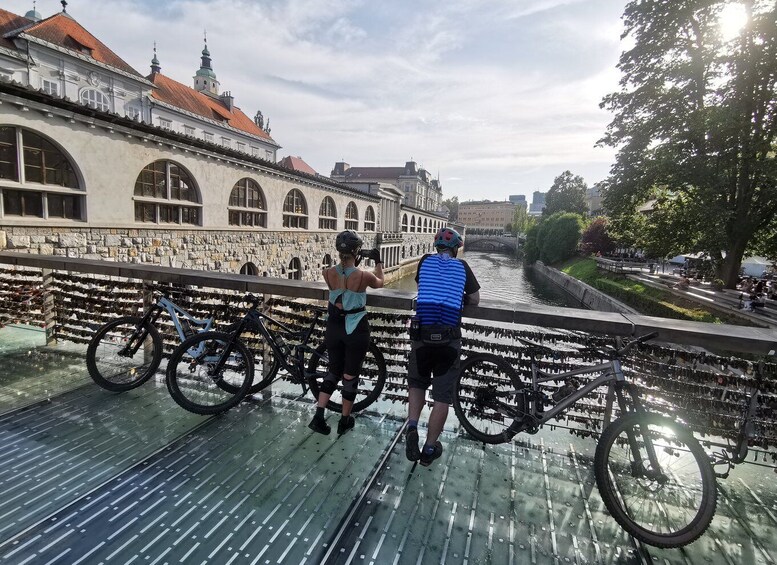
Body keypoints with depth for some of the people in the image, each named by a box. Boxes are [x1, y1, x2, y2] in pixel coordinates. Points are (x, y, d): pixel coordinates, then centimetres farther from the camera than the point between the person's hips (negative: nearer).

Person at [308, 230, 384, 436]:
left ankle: (318, 416, 17)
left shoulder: (328, 273, -9)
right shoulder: (364, 276, -17)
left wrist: (354, 261, 18)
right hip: (356, 330, -3)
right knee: (350, 375, 12)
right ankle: (345, 421, 27)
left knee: (333, 371, 21)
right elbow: (380, 283, 7)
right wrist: (378, 261, 19)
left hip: (334, 327, 3)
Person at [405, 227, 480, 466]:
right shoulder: (462, 266, 6)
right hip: (449, 338, -1)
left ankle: (412, 426, 4)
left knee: (417, 383, 23)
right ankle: (430, 448, 19)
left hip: (422, 334, 1)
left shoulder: (425, 261, 8)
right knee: (442, 396, 10)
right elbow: (475, 299, 13)